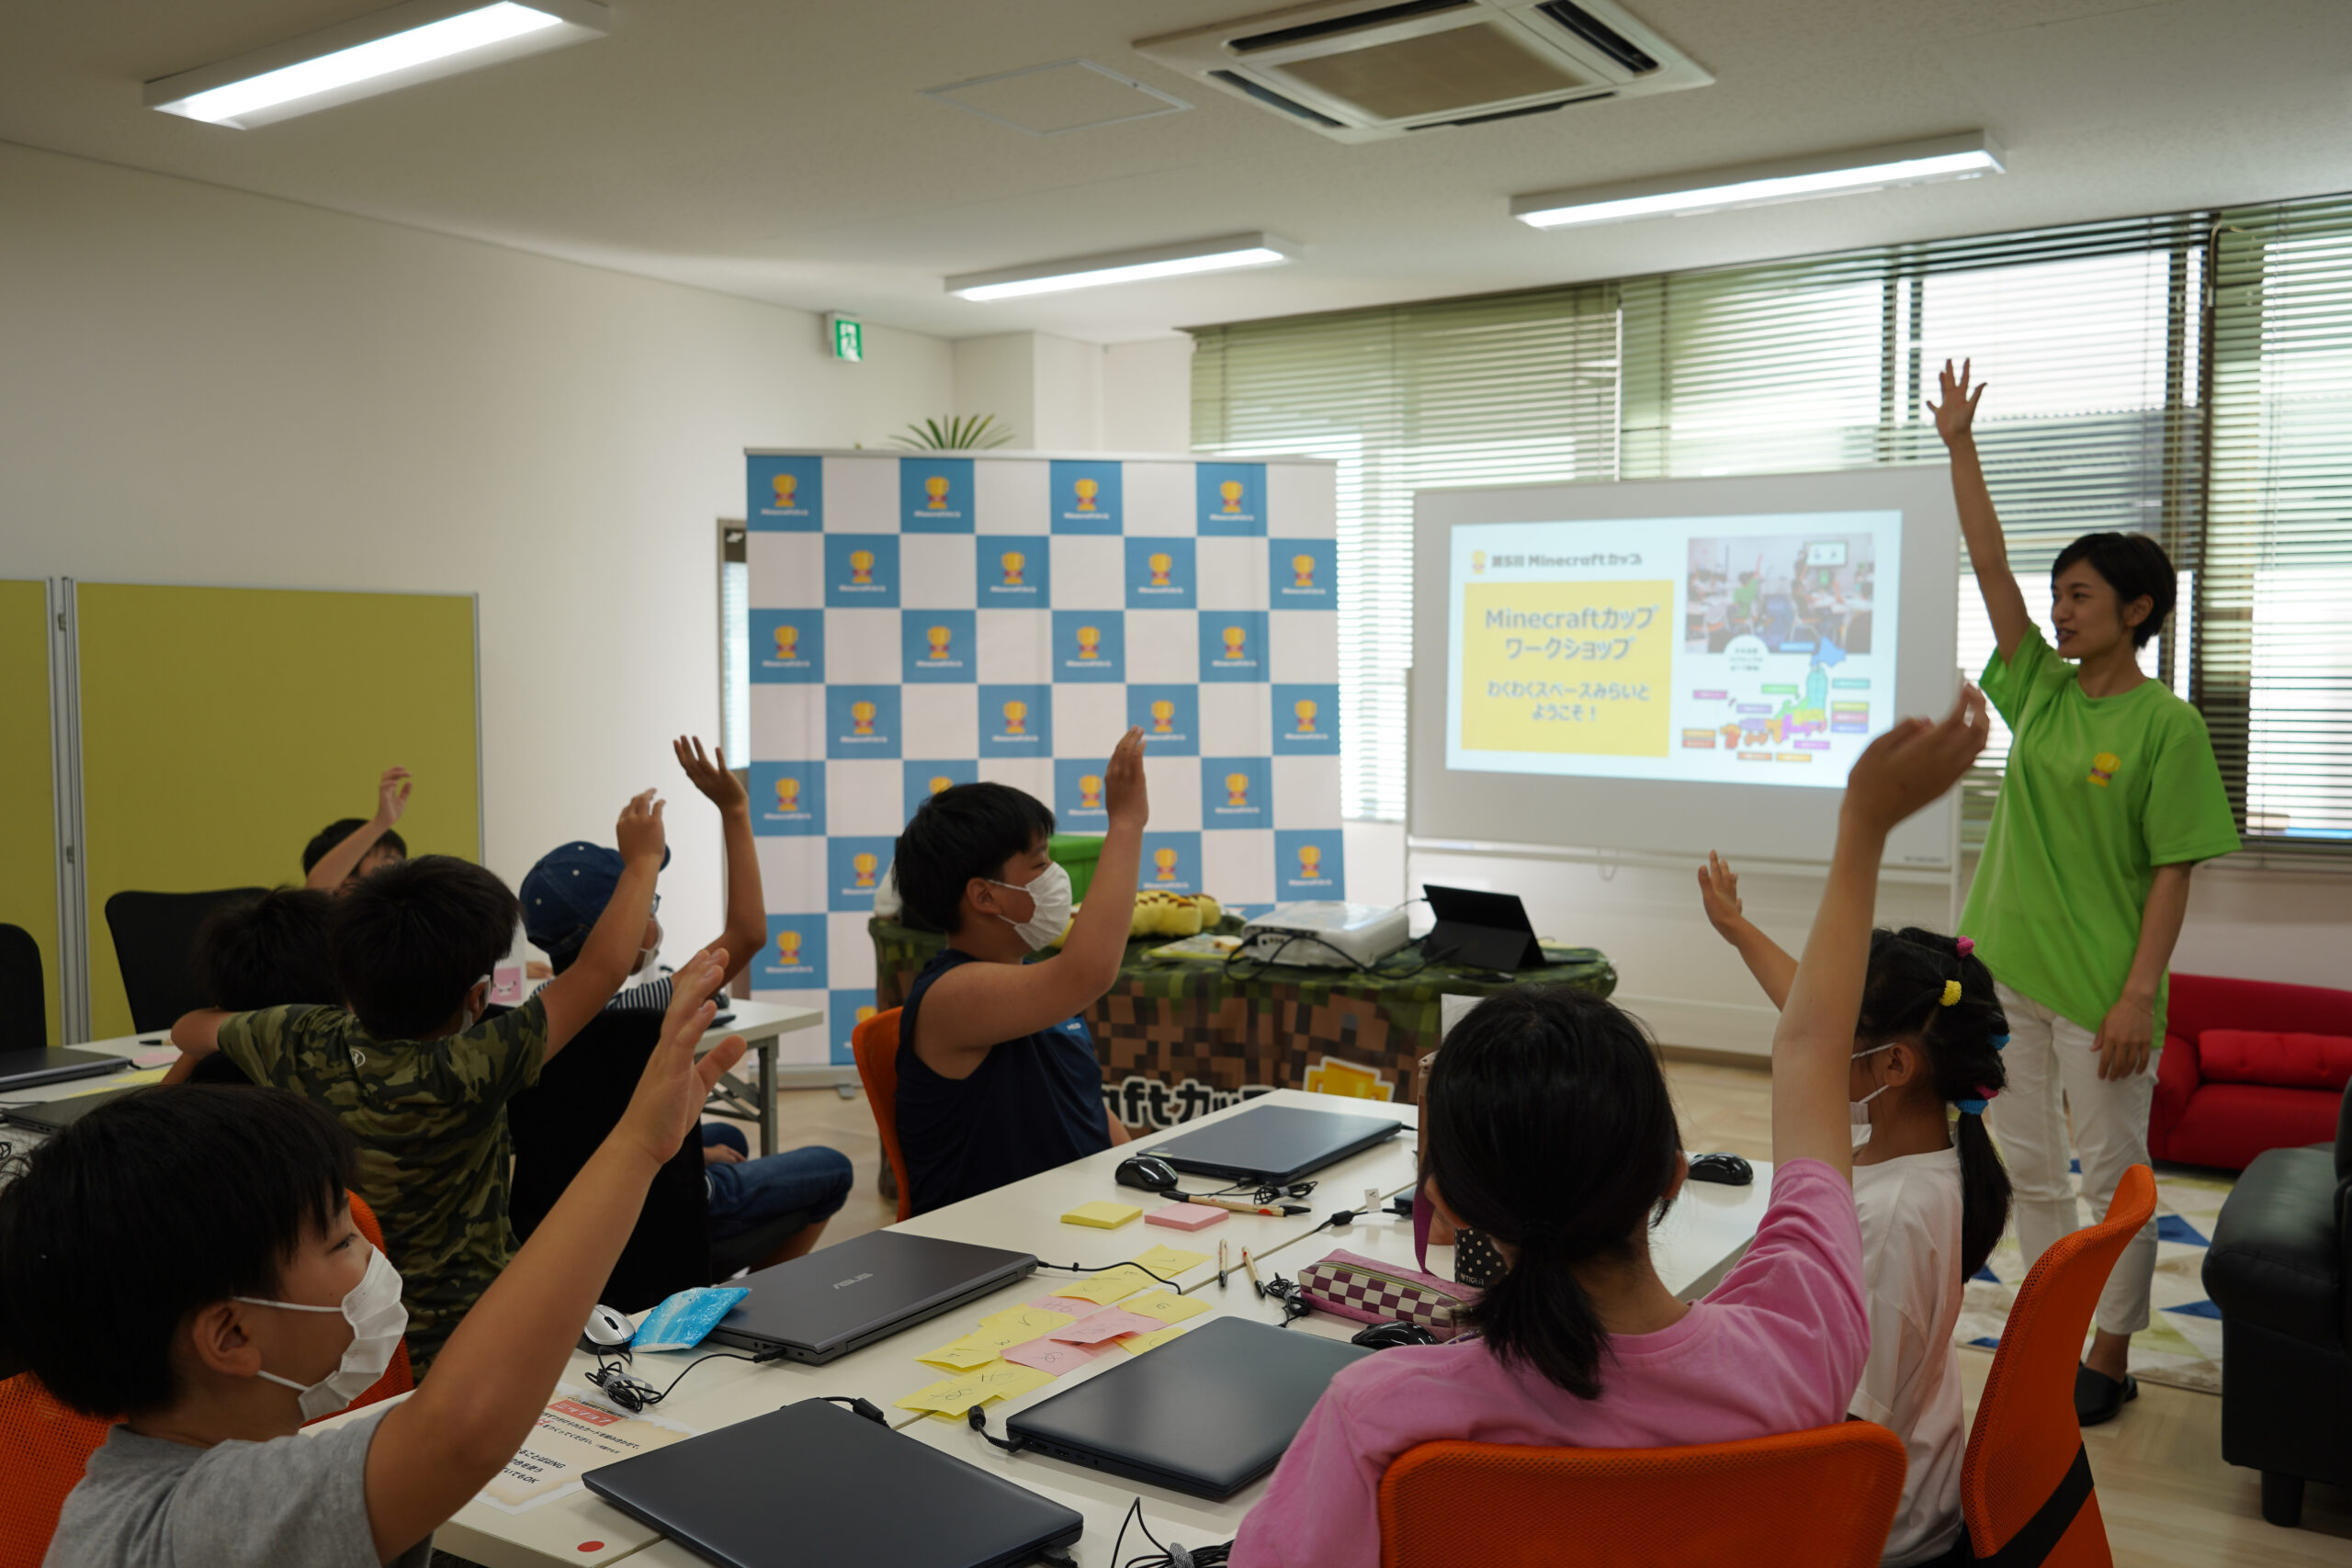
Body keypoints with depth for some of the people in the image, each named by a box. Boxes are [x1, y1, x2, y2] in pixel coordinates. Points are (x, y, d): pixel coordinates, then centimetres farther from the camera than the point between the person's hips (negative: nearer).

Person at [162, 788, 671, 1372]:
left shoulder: (299, 1044, -9)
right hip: (452, 1342, -7)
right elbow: (600, 969, -18)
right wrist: (642, 859, -5)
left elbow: (190, 1029, 14)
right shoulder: (467, 1074, -25)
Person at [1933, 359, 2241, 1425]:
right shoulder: (2041, 689, 5)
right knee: (2028, 1168, 14)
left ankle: (2109, 1360, 21)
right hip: (2007, 966, 6)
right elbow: (1988, 565, 2)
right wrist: (1960, 446, -1)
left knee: (2114, 1175, 7)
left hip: (2098, 983, -6)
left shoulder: (2166, 725, -10)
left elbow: (2173, 874, -12)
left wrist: (2139, 994, -17)